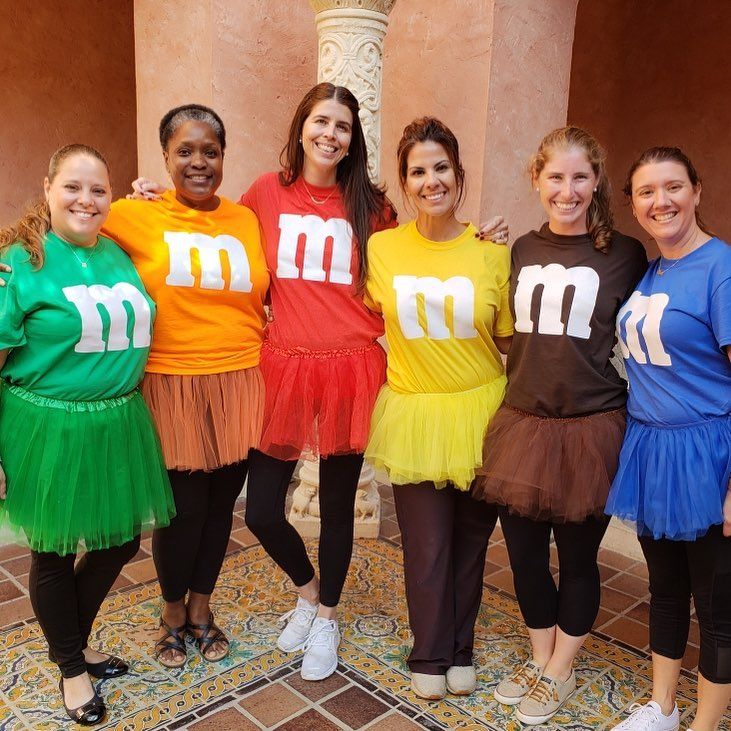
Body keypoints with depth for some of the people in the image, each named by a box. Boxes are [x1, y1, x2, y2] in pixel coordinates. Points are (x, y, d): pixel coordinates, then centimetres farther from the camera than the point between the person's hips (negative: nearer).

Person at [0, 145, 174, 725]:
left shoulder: (121, 255, 5)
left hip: (118, 424, 5)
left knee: (121, 542, 16)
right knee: (55, 553, 13)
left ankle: (75, 639, 45)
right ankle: (72, 668, 38)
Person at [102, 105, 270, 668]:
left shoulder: (247, 221, 6)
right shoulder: (134, 217, -3)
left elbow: (268, 298, 14)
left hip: (241, 384, 3)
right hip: (173, 388, -2)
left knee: (221, 502, 14)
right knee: (185, 507, 7)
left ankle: (201, 606, 39)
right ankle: (173, 612, 36)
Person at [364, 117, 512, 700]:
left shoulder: (491, 253, -4)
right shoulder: (381, 248, -3)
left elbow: (509, 339, 3)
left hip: (479, 411, 1)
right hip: (414, 414, 0)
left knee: (470, 537, 14)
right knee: (427, 544, 7)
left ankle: (460, 650, 37)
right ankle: (430, 657, 32)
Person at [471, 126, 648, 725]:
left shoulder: (624, 255, -4)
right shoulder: (522, 251, 7)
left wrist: (632, 416, -2)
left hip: (591, 428, -3)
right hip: (522, 422, 4)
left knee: (577, 556, 12)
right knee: (524, 551, 13)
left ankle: (560, 672, 36)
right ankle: (540, 657, 39)